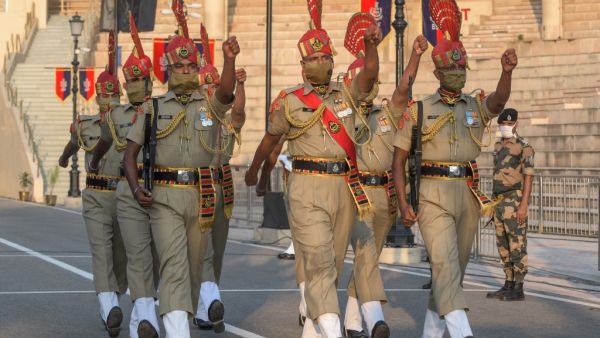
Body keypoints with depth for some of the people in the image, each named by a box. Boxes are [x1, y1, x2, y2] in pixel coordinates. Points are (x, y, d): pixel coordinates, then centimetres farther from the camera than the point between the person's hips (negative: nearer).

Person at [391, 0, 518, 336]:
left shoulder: (477, 106, 10)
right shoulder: (418, 110, 4)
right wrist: (403, 203, -6)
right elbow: (399, 158, 4)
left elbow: (500, 100, -15)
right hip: (433, 194, -4)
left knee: (455, 267, 12)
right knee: (445, 263, -17)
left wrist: (507, 72, -36)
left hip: (469, 195, 4)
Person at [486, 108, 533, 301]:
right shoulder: (498, 147, 15)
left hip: (515, 201, -8)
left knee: (517, 245, -6)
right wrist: (494, 204, 18)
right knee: (503, 245, 10)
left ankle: (518, 290, -4)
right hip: (500, 202, 8)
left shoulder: (524, 147, -9)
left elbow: (528, 177, -14)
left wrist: (524, 205, -22)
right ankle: (509, 285, 16)